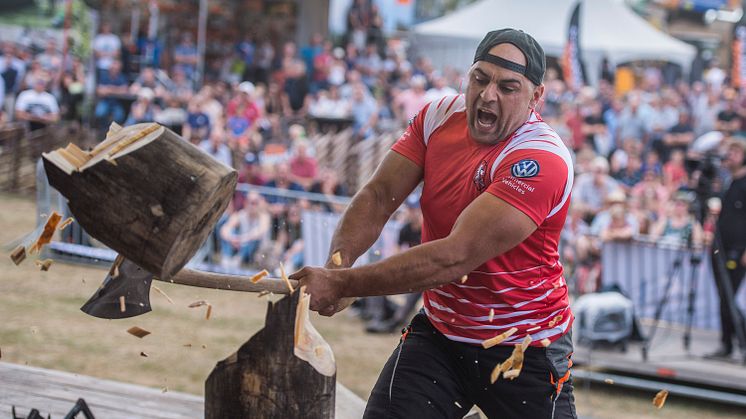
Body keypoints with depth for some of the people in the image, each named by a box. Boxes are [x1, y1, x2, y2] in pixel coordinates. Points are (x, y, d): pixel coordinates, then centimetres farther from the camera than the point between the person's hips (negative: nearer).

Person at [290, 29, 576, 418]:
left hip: (524, 349, -4)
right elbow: (379, 196, -6)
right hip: (437, 331, 5)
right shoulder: (440, 115, -3)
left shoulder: (541, 160, -25)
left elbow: (456, 257, -33)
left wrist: (342, 284, -36)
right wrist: (337, 264, -27)